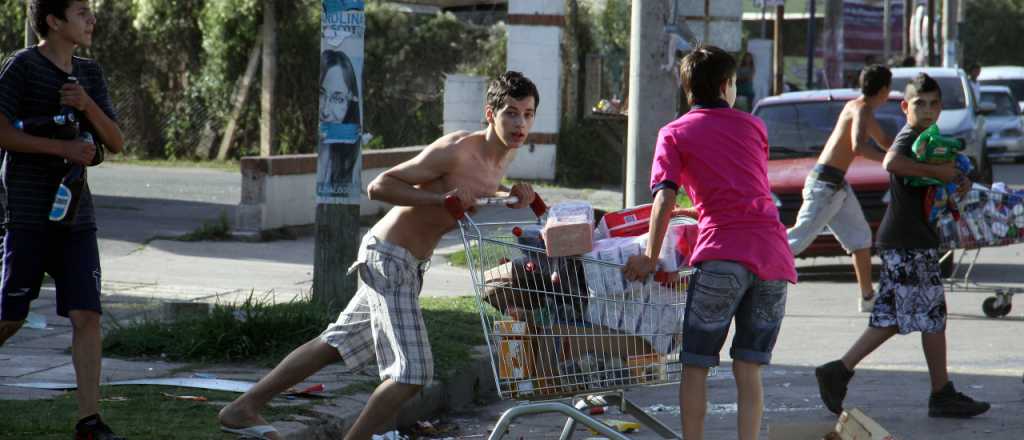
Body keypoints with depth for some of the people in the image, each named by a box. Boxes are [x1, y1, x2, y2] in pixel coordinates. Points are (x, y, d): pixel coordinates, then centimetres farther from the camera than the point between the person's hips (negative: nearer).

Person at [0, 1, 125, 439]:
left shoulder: (90, 73, 13)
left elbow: (116, 143, 9)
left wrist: (87, 106, -9)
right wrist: (63, 148, -19)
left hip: (76, 217, 5)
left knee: (86, 315, -6)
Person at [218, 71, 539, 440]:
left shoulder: (504, 153, 2)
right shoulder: (455, 151, -23)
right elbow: (379, 186, -20)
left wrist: (511, 198, 0)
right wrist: (440, 197, -30)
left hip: (406, 264, 10)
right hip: (390, 260, -10)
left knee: (336, 344, 18)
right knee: (413, 372, -13)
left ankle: (243, 409, 28)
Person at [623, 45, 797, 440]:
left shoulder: (675, 133, 10)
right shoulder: (753, 127, 21)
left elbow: (665, 198, -4)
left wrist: (650, 258, -3)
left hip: (724, 254, -3)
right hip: (774, 253, 3)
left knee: (695, 365, 6)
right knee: (748, 370, 7)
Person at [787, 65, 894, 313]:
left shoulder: (863, 110, 18)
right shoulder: (861, 110, -13)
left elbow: (885, 142, 32)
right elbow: (858, 146, -31)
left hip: (837, 185, 10)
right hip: (825, 183, -10)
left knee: (860, 237, 15)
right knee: (799, 237, -14)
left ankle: (868, 297, 19)